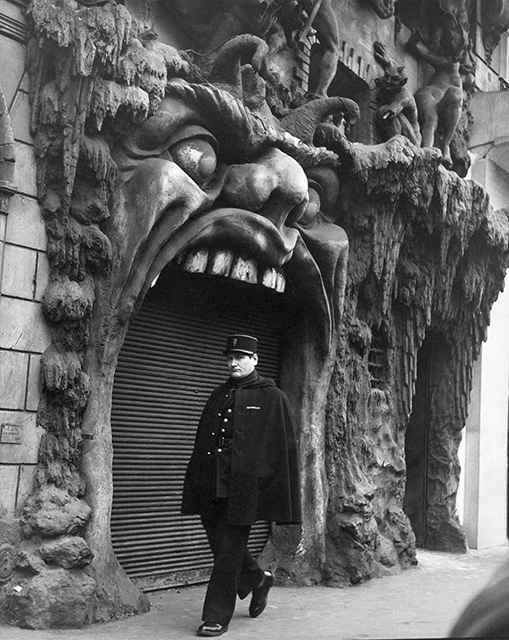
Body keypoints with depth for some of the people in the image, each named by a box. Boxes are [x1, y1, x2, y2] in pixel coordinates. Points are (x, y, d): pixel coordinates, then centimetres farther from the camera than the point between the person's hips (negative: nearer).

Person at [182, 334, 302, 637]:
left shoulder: (273, 398, -1)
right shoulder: (218, 397, 14)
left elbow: (285, 447, -4)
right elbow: (201, 445, 17)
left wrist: (283, 499, -9)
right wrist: (195, 489, 12)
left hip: (244, 487, -6)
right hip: (212, 487, 6)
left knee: (228, 552, -1)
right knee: (220, 544, 13)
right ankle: (259, 579, 39)